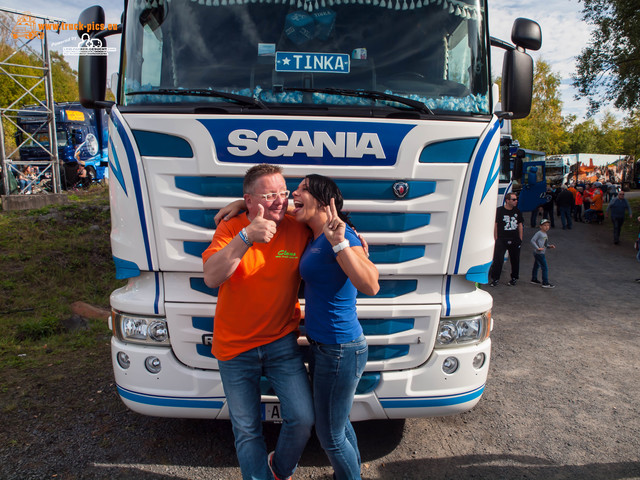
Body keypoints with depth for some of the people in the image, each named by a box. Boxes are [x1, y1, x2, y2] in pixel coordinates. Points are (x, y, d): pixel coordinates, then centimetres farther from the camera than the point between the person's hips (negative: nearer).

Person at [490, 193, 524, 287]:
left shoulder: (517, 211, 10)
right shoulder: (499, 210, -3)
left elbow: (520, 225, 17)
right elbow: (495, 225, -2)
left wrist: (520, 239, 11)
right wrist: (496, 239, -6)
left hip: (515, 240, 4)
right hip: (502, 239, -4)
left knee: (515, 260, 11)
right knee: (498, 259, -9)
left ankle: (514, 278, 27)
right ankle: (495, 279, 0)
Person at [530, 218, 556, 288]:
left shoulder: (545, 234, 13)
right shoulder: (539, 233, -15)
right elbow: (532, 240, -22)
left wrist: (550, 246, 4)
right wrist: (538, 248, -25)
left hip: (541, 253, 10)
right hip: (539, 254, -10)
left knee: (536, 266, 20)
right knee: (545, 268, -7)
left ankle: (534, 279, 32)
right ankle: (545, 283, -3)